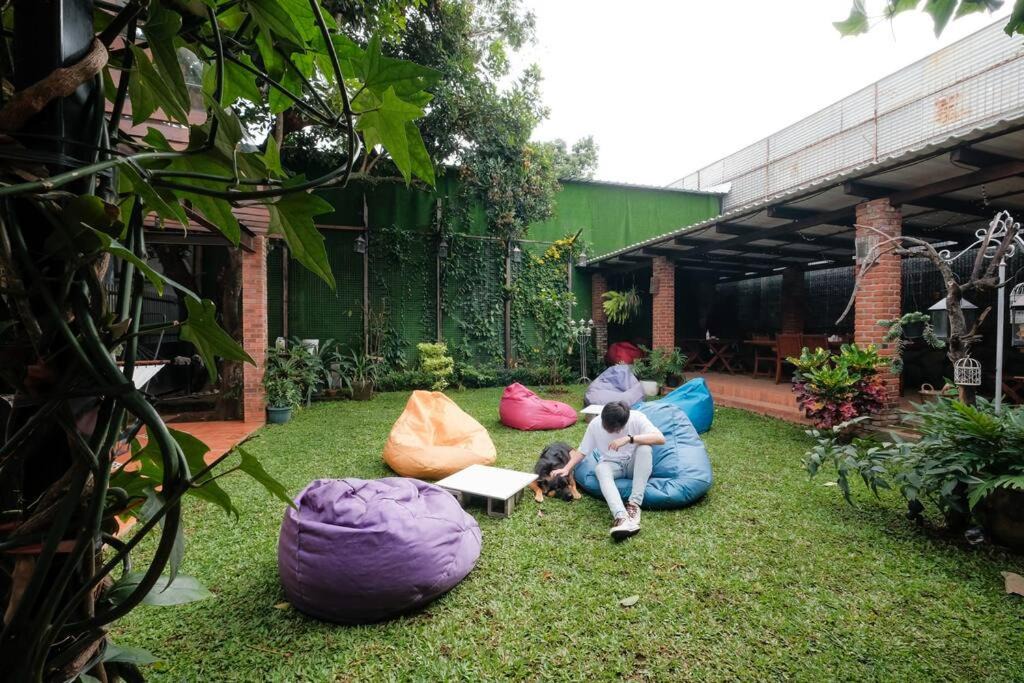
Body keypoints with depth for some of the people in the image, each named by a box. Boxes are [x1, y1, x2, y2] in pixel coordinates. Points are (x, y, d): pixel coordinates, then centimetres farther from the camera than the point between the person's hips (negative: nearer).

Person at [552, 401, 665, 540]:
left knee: (645, 448, -34)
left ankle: (634, 504, -35)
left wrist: (629, 438, -40)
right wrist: (567, 468, -16)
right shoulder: (595, 424, -13)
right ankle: (622, 517, -55)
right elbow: (582, 451, -3)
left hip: (635, 464, 0)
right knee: (600, 469, -35)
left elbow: (660, 438, -31)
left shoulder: (637, 418, -19)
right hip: (612, 465, 1)